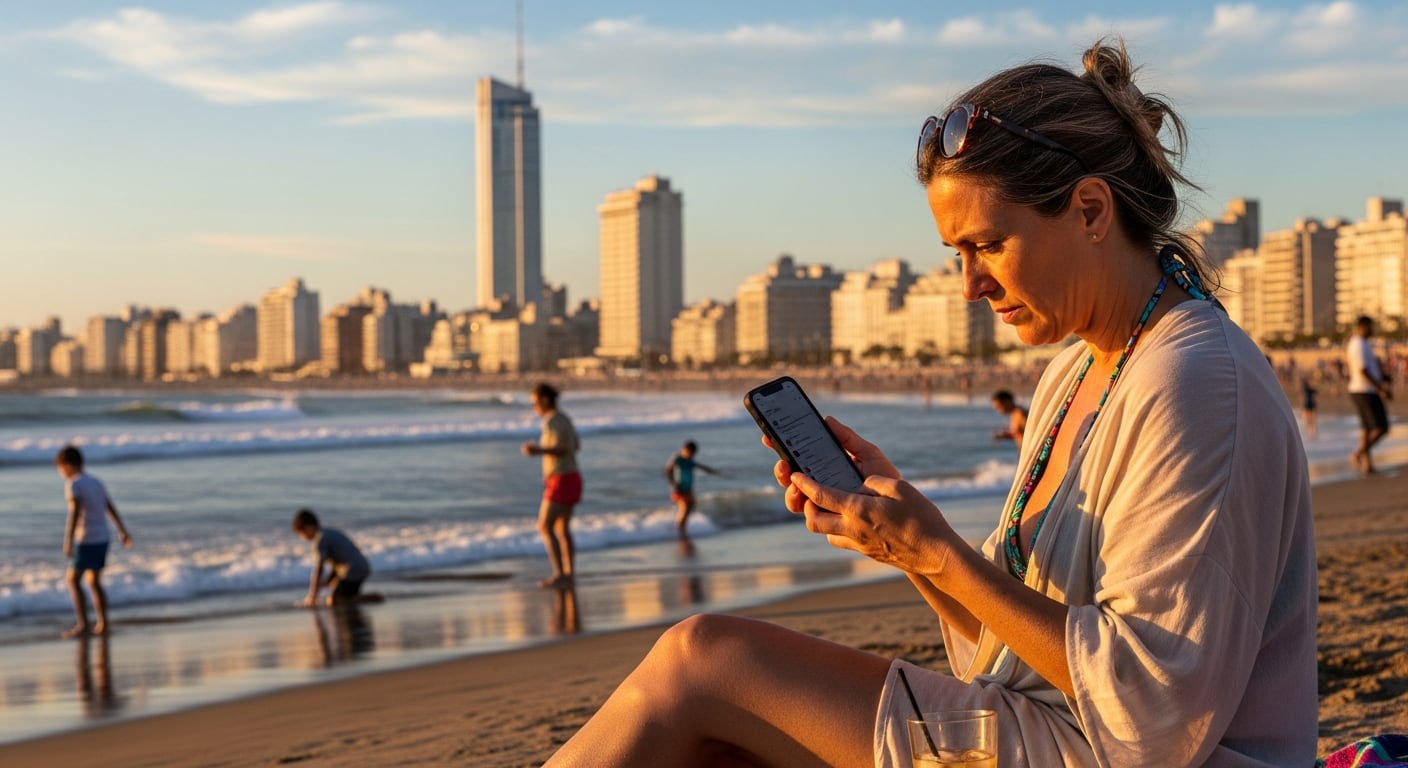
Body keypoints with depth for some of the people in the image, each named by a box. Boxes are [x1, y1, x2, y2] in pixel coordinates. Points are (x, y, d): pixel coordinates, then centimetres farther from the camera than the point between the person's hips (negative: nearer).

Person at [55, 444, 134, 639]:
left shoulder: (73, 485, -12)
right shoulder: (96, 482, 11)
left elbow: (74, 513, -21)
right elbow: (111, 508, 16)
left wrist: (68, 543, -24)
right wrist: (123, 532, 23)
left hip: (86, 541, -7)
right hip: (103, 538, 7)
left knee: (72, 580, 0)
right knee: (93, 581, 13)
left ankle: (83, 624, -3)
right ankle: (102, 624, 11)